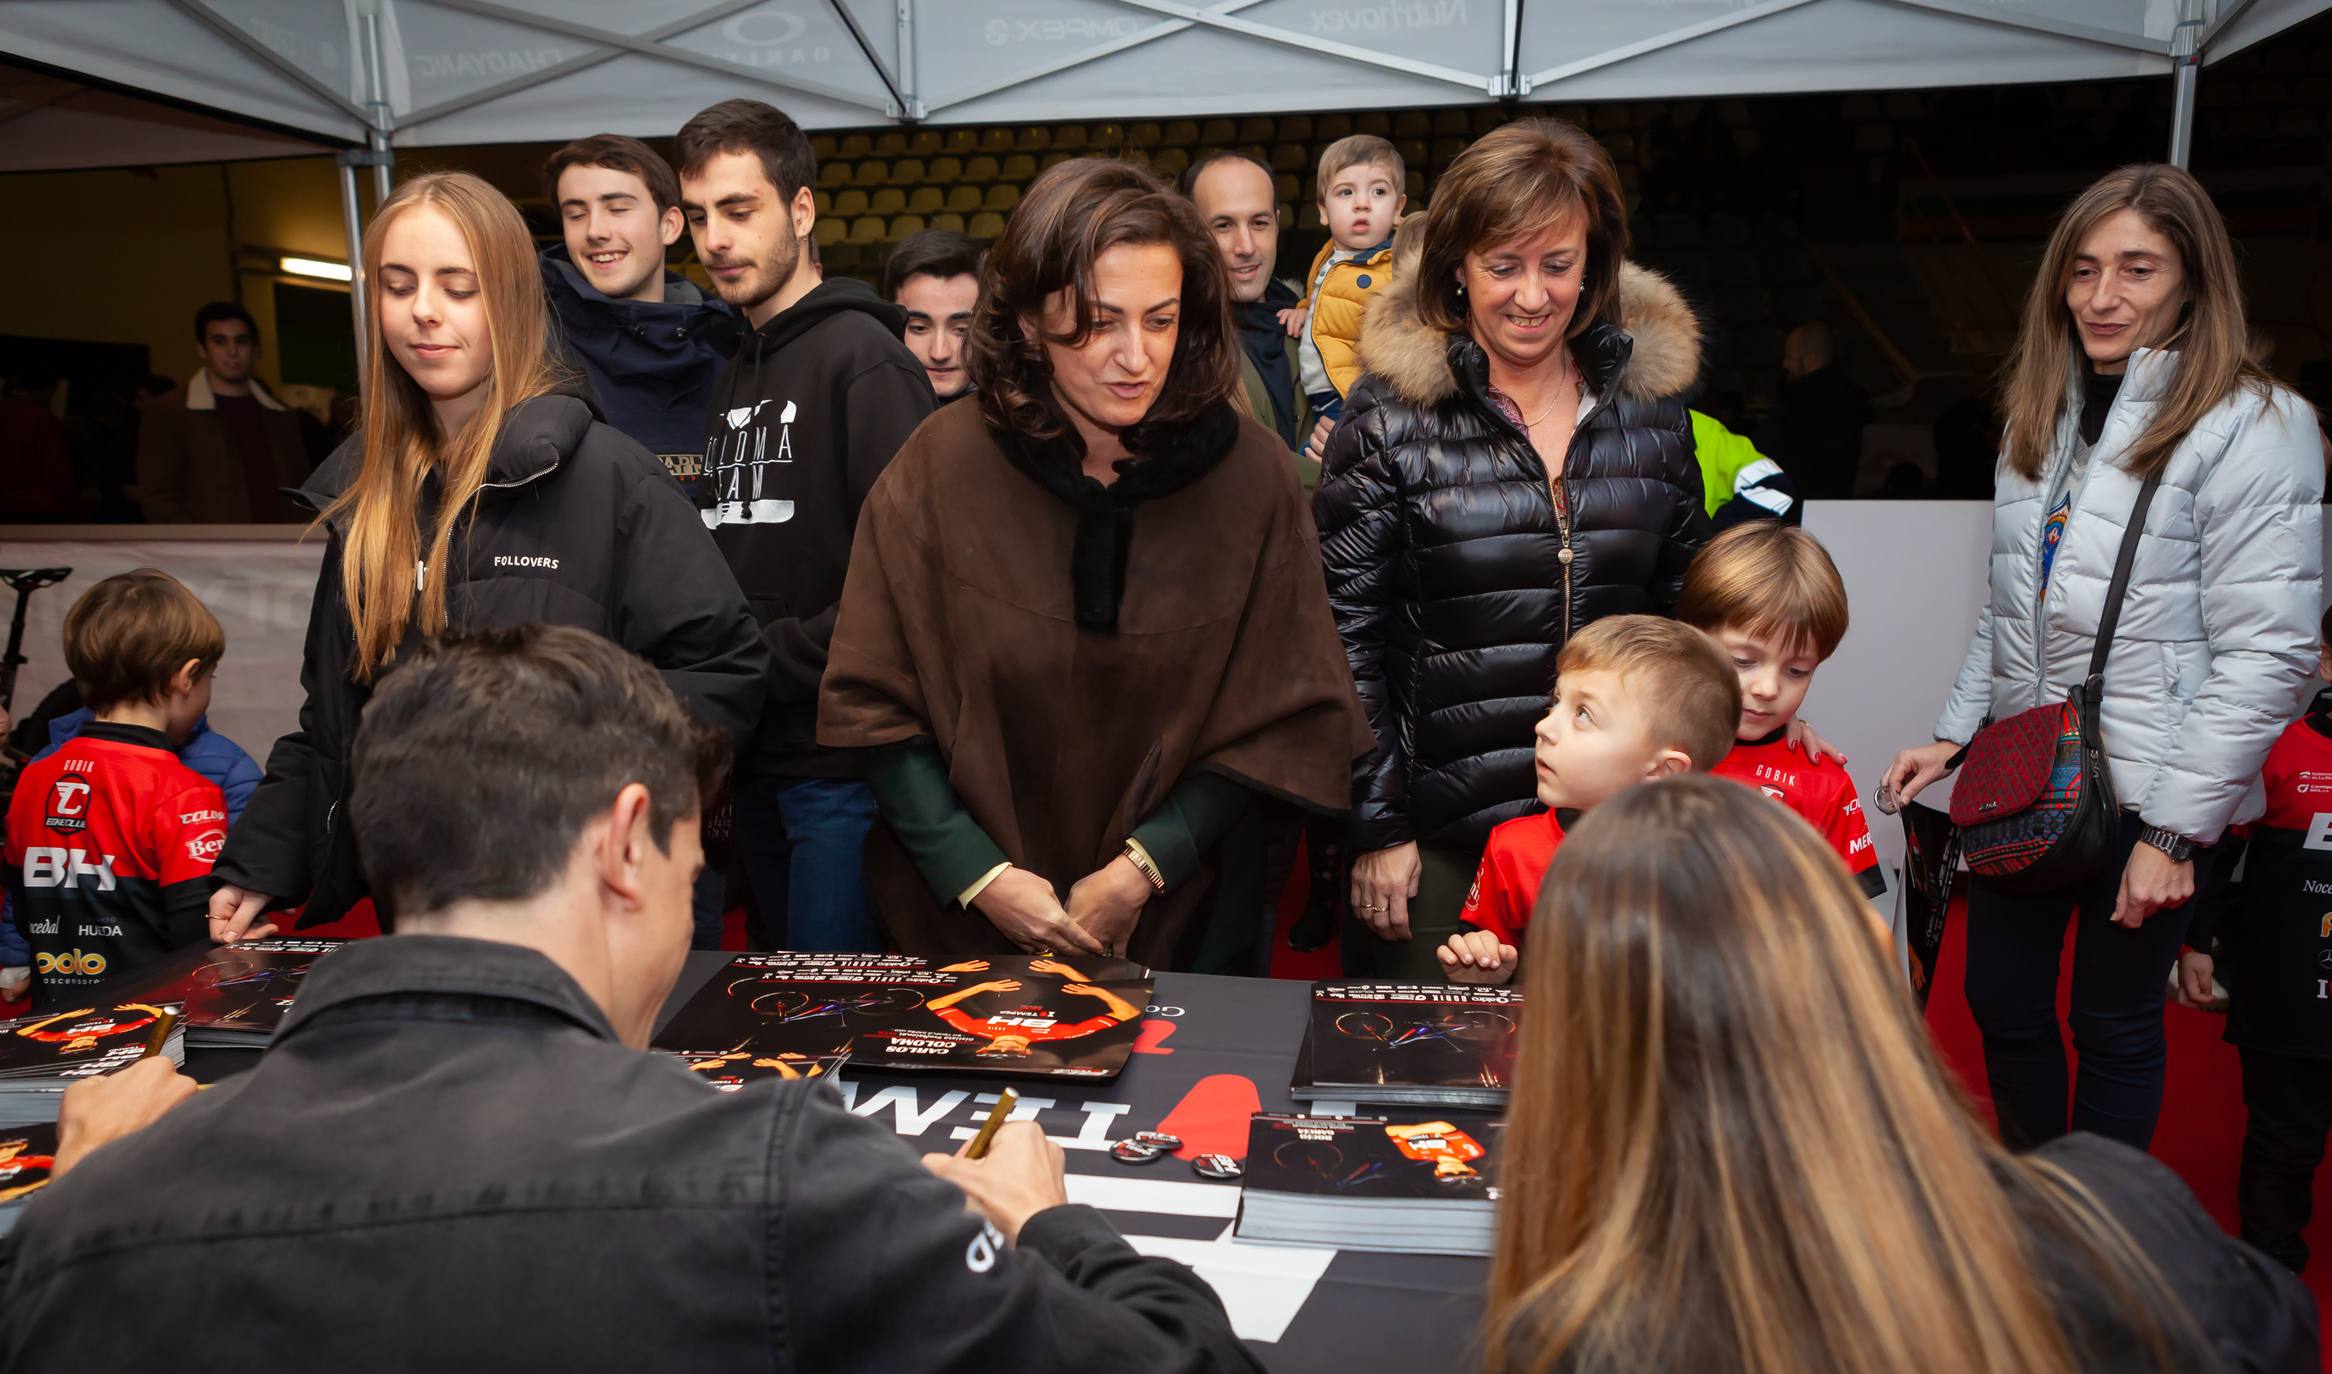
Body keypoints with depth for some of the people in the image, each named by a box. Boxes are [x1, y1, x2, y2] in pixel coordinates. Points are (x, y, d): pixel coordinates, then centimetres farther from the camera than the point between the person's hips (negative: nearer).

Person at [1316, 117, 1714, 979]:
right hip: (1441, 841, -3)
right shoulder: (1390, 419, -5)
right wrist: (1376, 825, -7)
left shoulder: (1650, 405, 6)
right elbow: (1348, 635, -4)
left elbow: (1685, 611, 13)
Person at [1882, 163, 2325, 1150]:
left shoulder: (2253, 428, -12)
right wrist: (1954, 735, 9)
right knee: (2001, 1003, 14)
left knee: (2115, 1026, 8)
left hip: (2144, 790, -6)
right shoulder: (2045, 413, 10)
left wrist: (2176, 829, -17)